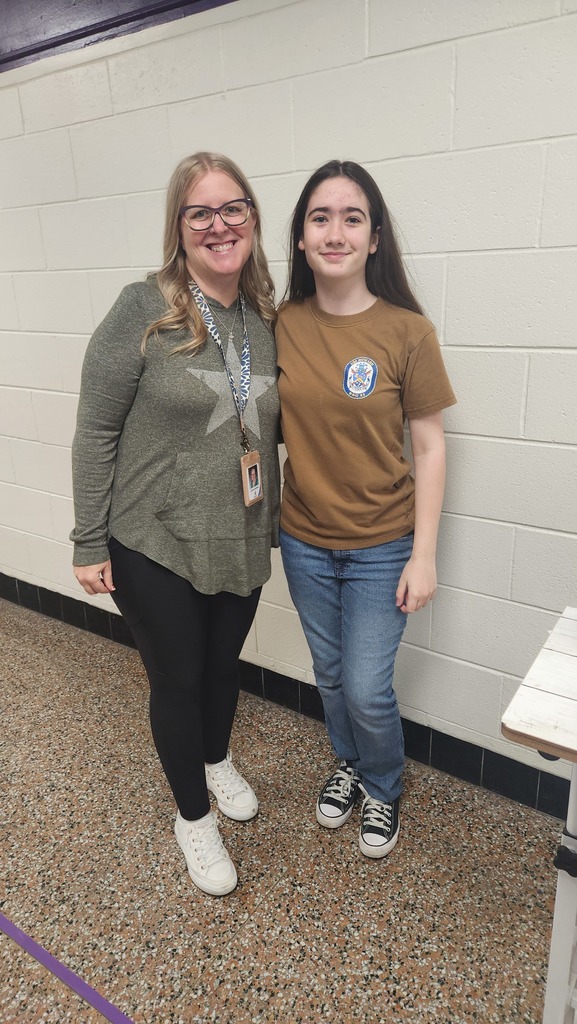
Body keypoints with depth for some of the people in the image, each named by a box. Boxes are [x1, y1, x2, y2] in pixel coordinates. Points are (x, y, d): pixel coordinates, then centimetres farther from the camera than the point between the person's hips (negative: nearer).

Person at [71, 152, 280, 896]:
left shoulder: (267, 320, 2)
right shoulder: (143, 310, -14)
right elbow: (95, 431, -11)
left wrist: (274, 524, 11)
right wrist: (90, 542, -11)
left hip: (241, 545, 5)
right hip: (154, 547, -4)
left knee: (224, 664, 22)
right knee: (177, 681, 12)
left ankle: (218, 760, 54)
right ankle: (192, 816, 38)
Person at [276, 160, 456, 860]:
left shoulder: (407, 331, -13)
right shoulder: (282, 325, -4)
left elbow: (429, 446, -9)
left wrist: (423, 557, -11)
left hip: (381, 547, -3)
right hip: (304, 540, 3)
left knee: (367, 690, 5)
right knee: (329, 674, 20)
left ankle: (383, 790, 38)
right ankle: (348, 764, 50)